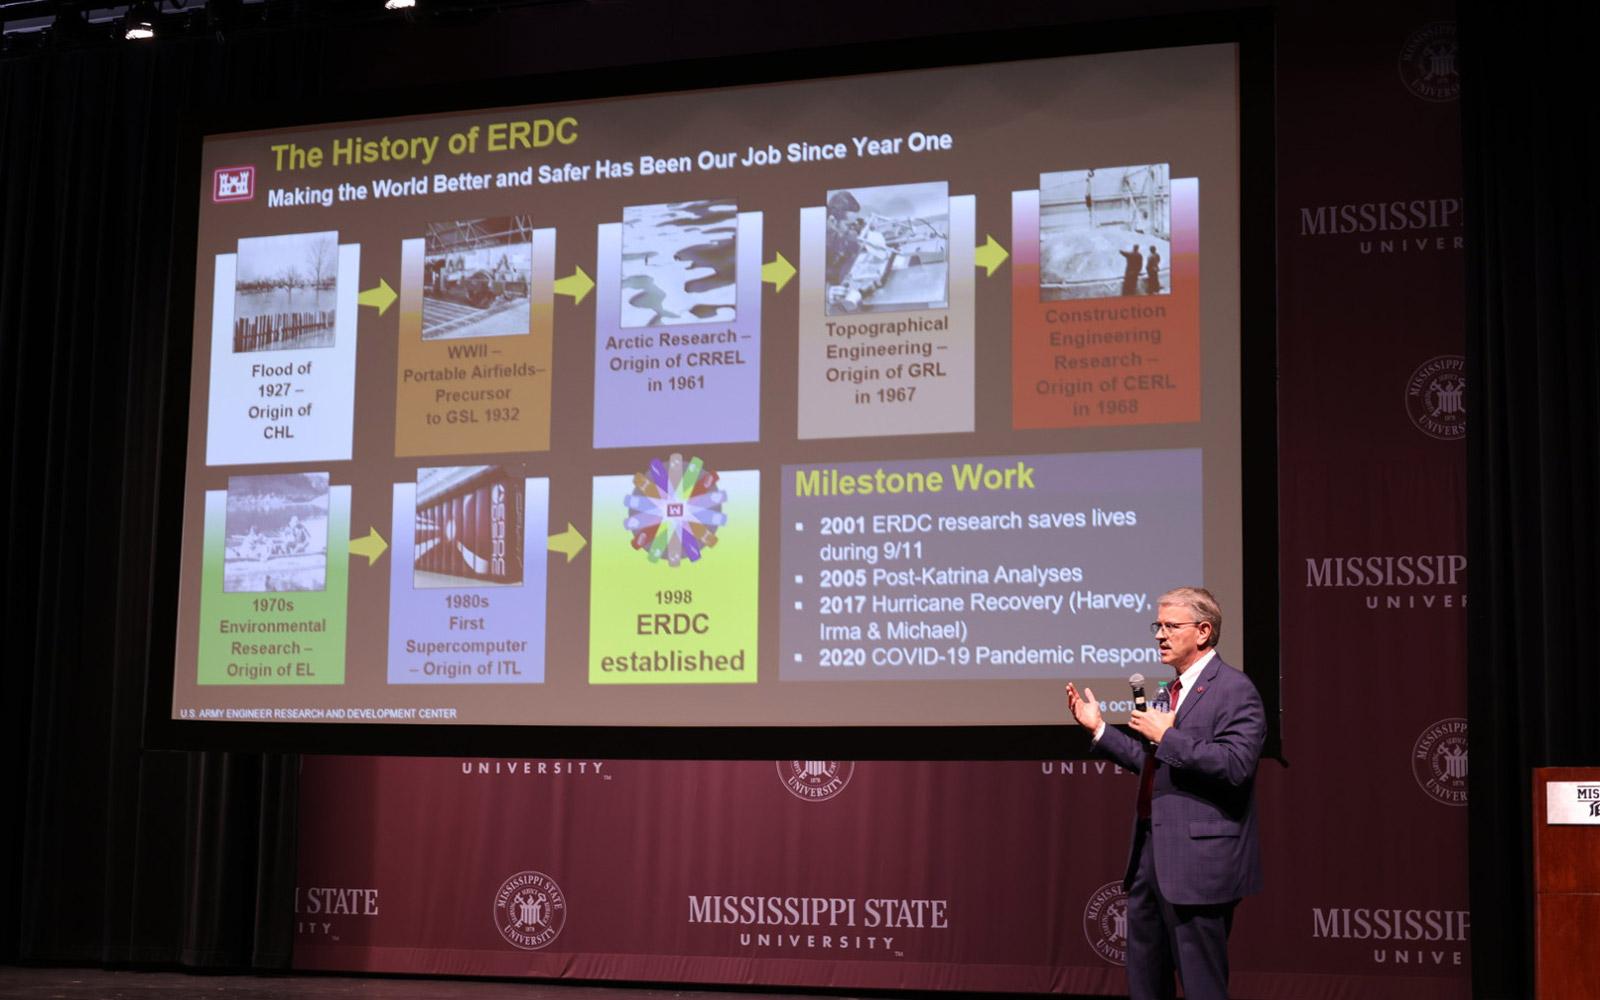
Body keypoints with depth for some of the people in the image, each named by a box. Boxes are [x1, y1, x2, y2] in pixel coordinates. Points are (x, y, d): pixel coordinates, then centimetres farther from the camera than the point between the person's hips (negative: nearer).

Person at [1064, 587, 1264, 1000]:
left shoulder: (1234, 690, -12)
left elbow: (1236, 764, -24)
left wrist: (1166, 736, -22)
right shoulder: (1175, 689, 17)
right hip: (1152, 855, 10)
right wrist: (1099, 728, 16)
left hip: (1197, 861, -10)